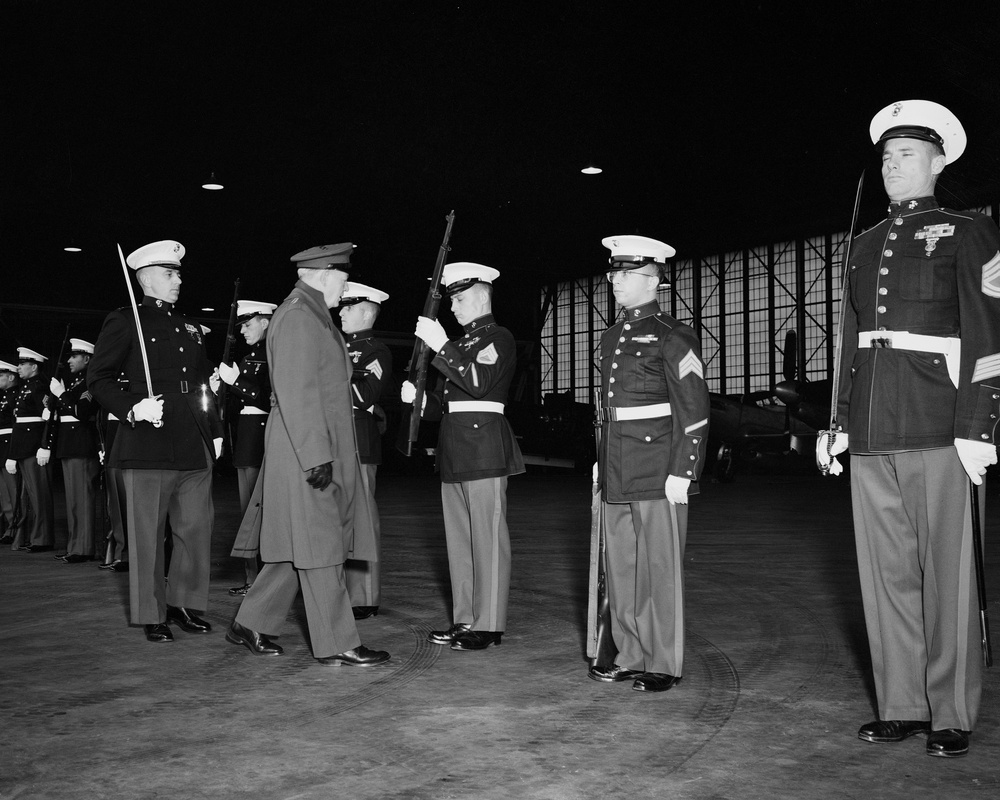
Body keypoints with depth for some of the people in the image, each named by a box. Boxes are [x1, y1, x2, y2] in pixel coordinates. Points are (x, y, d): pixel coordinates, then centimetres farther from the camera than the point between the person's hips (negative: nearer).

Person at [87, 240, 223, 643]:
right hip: (149, 446, -6)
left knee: (197, 528, 8)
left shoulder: (189, 328, 19)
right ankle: (152, 615, 13)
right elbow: (99, 378, -4)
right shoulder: (124, 322, 0)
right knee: (148, 534, 2)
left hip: (195, 447, 6)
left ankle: (183, 603, 22)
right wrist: (132, 410, -19)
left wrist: (215, 431, 17)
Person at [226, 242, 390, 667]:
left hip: (319, 450, 10)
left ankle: (251, 624, 23)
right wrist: (316, 456, -23)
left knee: (303, 547, 14)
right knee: (320, 548, -3)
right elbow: (296, 392, -21)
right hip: (307, 452, -10)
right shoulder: (298, 315, -14)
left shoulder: (311, 314, 18)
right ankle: (336, 644, 5)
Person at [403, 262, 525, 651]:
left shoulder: (498, 337, -4)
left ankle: (488, 625, 0)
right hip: (455, 449, 9)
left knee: (487, 538, -5)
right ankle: (464, 620, 18)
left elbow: (479, 382, -20)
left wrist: (440, 345, -22)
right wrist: (420, 399, 1)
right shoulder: (461, 341, 22)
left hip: (483, 447, -9)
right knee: (459, 537, 11)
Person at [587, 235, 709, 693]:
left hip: (657, 475, -8)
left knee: (659, 568, 0)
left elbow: (694, 411, -12)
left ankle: (664, 664, 11)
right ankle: (630, 657, 22)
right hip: (617, 474, 8)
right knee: (620, 568, 11)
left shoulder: (672, 337, -8)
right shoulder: (612, 338, 16)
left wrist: (682, 473, -16)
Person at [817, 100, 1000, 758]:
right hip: (870, 436, 5)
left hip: (938, 432, -5)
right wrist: (839, 423, 14)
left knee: (947, 575, 2)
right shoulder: (865, 246, 20)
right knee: (886, 574, 8)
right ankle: (901, 708, 18)